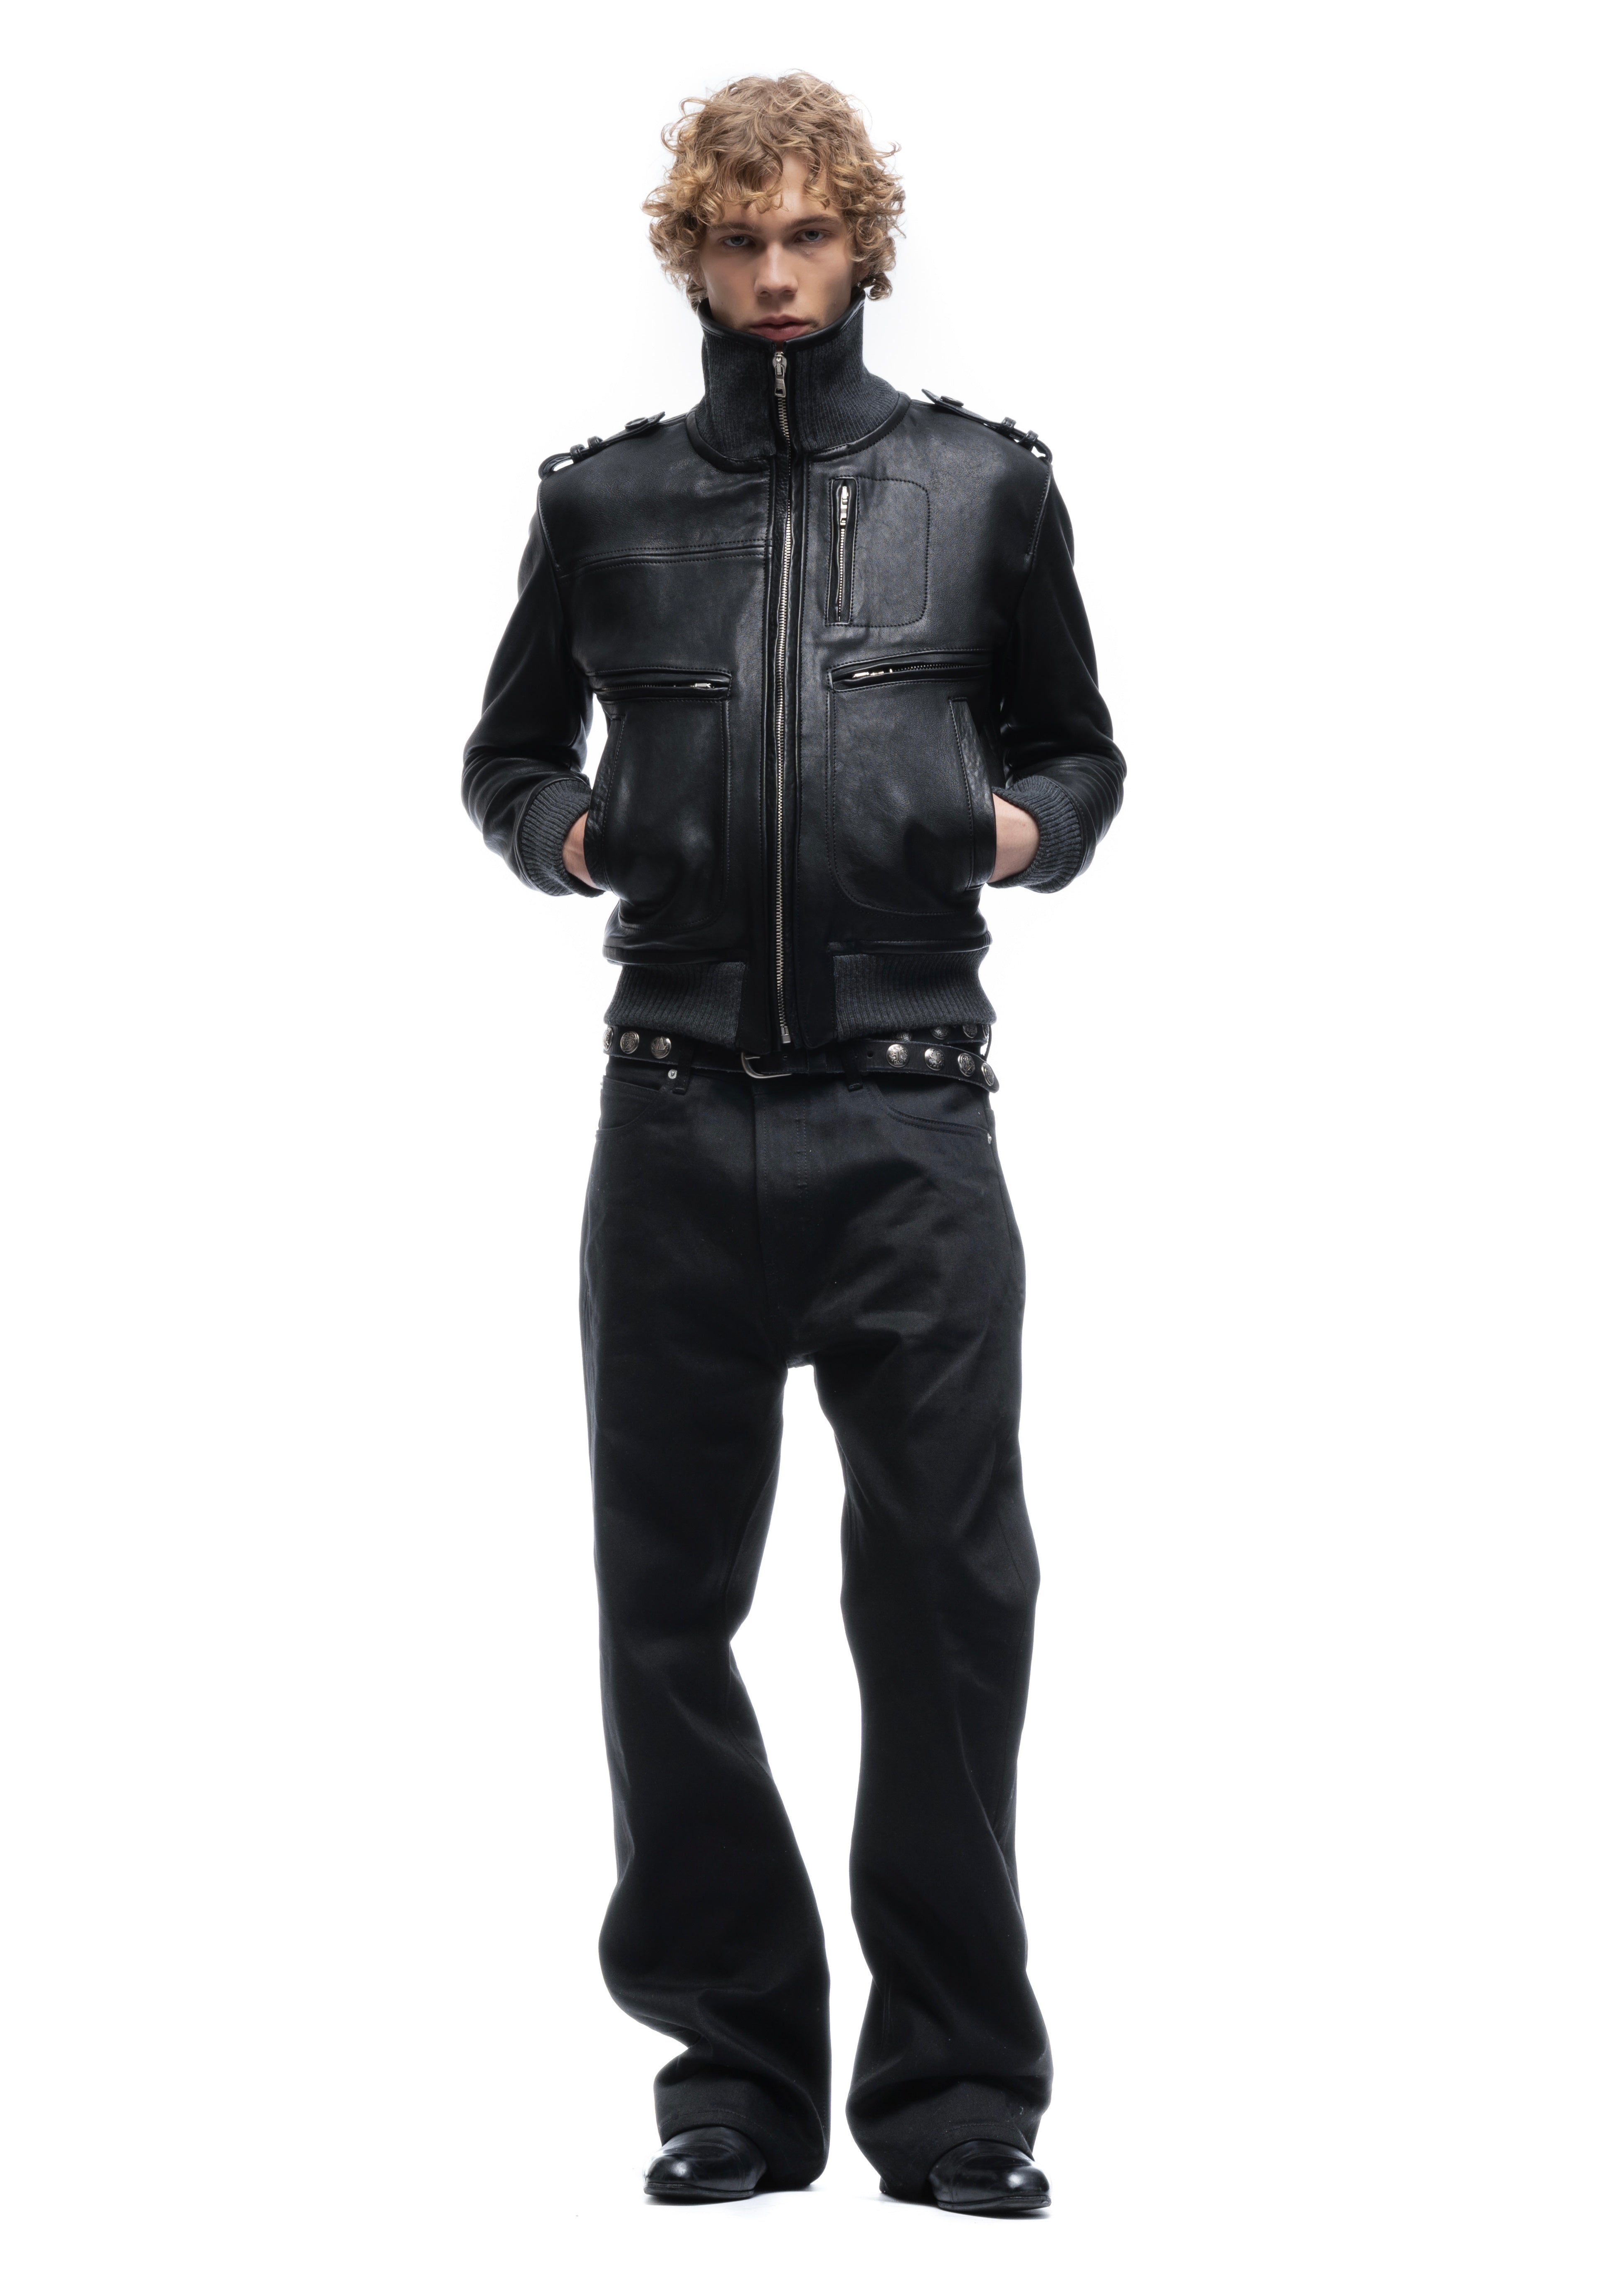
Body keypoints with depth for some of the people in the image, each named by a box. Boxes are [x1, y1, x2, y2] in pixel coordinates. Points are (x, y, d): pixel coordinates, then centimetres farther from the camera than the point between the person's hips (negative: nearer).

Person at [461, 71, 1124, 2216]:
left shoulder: (984, 486, 8)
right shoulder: (606, 501, 9)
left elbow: (1078, 749, 17)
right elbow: (507, 751, 19)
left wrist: (1031, 828, -4)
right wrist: (561, 827, -2)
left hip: (910, 1130, -1)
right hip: (680, 1128, 1)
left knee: (949, 1601, 0)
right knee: (669, 1611, 6)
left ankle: (959, 2092, 11)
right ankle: (737, 2063, 19)